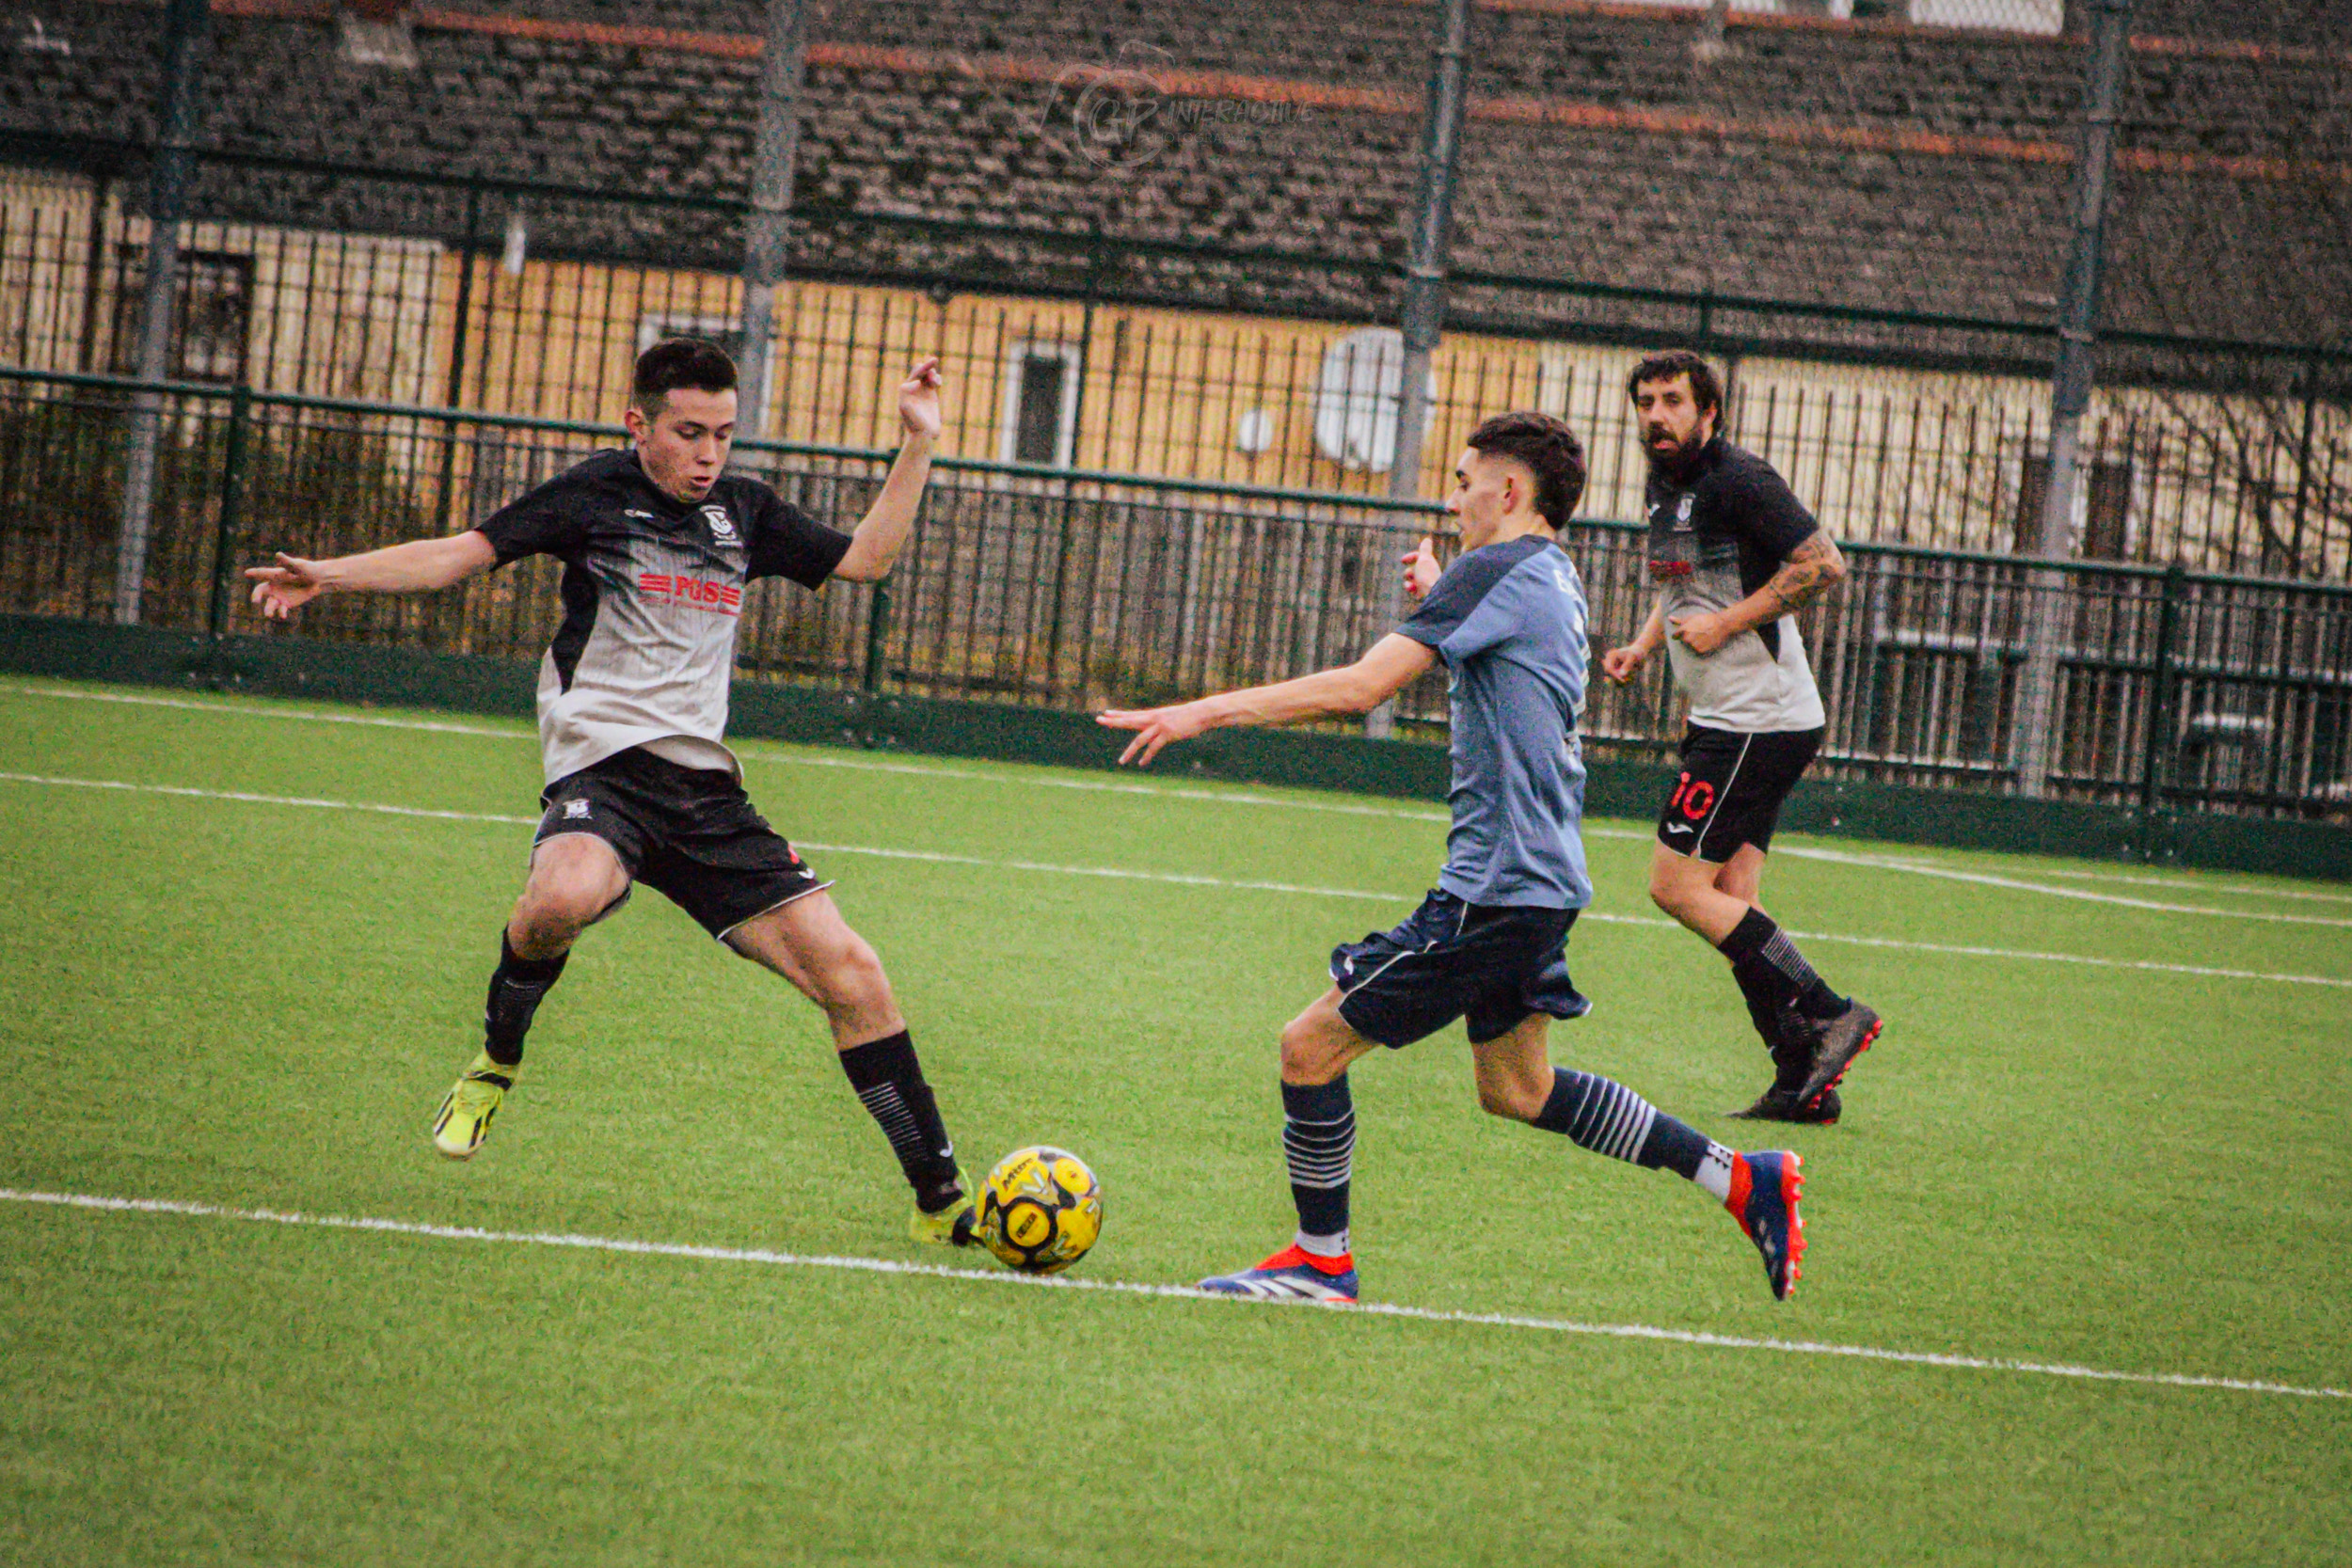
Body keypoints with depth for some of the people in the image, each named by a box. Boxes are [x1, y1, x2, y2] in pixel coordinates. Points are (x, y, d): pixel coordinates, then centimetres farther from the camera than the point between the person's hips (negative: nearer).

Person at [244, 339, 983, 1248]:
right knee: (564, 899, -39)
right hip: (602, 764, -5)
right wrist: (330, 575, -10)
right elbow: (461, 554, 1)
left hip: (705, 789, 5)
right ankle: (496, 1065, -8)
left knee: (852, 976, -5)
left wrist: (918, 442, 18)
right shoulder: (598, 493, 3)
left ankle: (941, 1197, 6)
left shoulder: (743, 511, 17)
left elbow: (865, 559, 26)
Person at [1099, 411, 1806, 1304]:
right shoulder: (1556, 581, 14)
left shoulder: (1499, 570, -14)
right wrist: (1440, 599, 24)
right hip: (1539, 879, 10)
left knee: (1311, 1047, -4)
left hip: (1495, 889, -10)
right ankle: (1741, 1181, 21)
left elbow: (1363, 686, -21)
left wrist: (1209, 710, -18)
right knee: (1515, 1089, 21)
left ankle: (1321, 1262, 7)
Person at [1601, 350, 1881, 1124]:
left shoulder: (1738, 480, -14)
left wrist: (1724, 625, -19)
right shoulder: (1666, 485, 15)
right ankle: (1803, 1079, 7)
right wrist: (1642, 646, 12)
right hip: (1726, 720, 10)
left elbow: (1824, 565, -20)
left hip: (1759, 723, -10)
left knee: (1678, 885, -10)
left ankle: (1831, 1016, -8)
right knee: (1731, 902, 7)